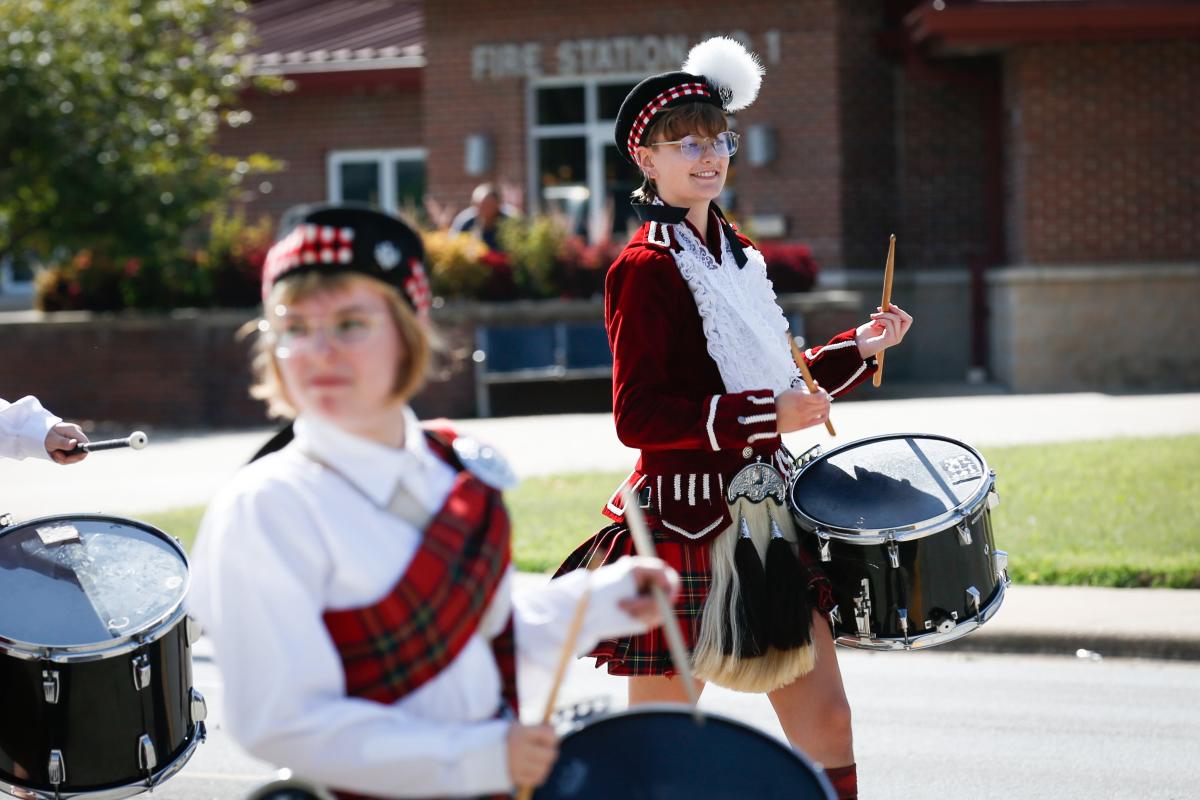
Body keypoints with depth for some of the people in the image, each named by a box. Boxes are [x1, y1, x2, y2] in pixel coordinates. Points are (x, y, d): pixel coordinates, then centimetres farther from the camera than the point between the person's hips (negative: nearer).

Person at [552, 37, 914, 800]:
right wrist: (767, 415, -25)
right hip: (685, 527, -8)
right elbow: (638, 417, -19)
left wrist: (859, 348, 11)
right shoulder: (646, 269, -13)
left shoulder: (737, 254, 13)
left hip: (763, 517, 8)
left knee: (825, 718, 7)